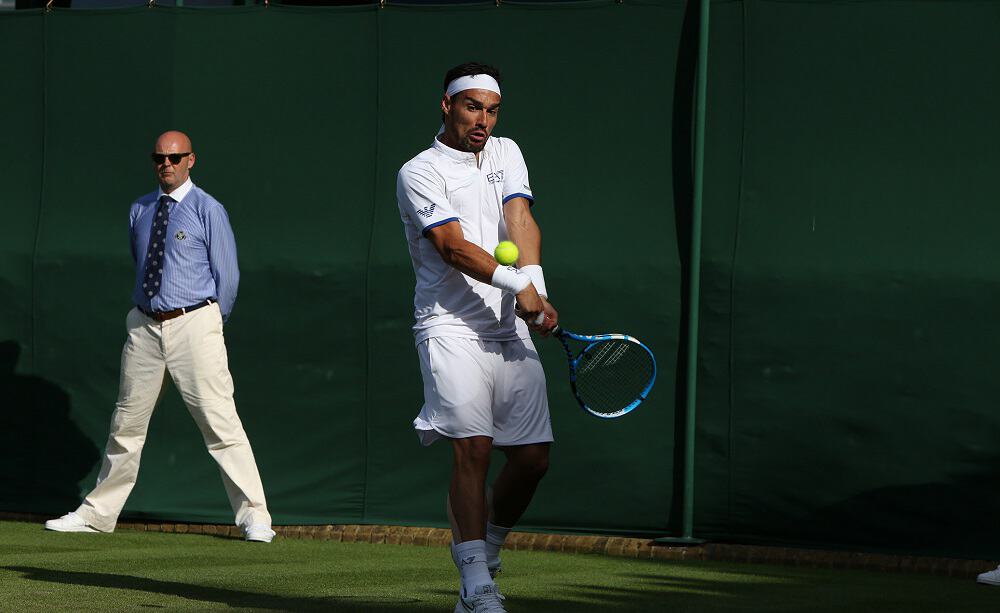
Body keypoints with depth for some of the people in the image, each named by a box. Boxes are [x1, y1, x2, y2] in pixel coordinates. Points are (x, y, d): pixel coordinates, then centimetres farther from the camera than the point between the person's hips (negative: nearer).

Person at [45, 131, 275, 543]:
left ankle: (254, 518, -9)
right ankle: (97, 514, 21)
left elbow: (227, 275, 0)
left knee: (220, 420, -10)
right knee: (127, 422, 12)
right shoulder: (140, 210, 13)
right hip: (146, 325, 5)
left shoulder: (208, 210, -3)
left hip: (194, 325, -5)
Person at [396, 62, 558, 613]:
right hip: (452, 327, -6)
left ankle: (485, 550, 28)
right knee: (473, 448, -18)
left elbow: (521, 221, 1)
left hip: (511, 330, 6)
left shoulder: (505, 154, 17)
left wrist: (536, 287, -16)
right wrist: (517, 284, -26)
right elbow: (454, 246, -14)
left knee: (533, 457, 3)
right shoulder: (420, 173, -2)